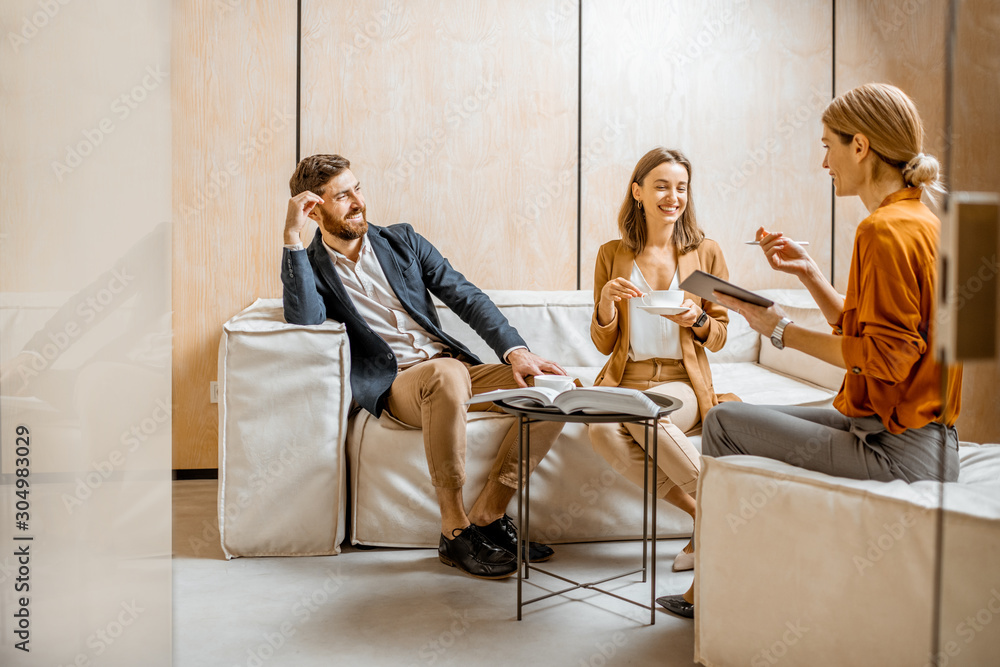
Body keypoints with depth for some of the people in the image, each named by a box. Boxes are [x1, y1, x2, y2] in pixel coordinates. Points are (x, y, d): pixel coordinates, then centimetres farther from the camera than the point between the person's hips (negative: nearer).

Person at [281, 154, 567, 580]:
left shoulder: (402, 240, 15)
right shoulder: (310, 268, 6)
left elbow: (466, 297, 8)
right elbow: (304, 320, -18)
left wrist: (515, 350, -6)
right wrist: (292, 238, -17)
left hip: (455, 367, 5)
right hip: (393, 385, -5)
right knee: (447, 373, -40)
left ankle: (487, 514, -10)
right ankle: (455, 531, -25)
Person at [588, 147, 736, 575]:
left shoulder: (706, 253, 6)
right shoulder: (612, 255, 8)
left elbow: (718, 338, 11)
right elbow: (604, 344, 8)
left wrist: (697, 320, -12)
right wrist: (607, 301, -12)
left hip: (682, 383, -1)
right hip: (624, 381, 2)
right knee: (602, 428, -33)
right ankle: (700, 511, -19)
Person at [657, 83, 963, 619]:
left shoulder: (885, 229, -19)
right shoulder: (921, 220, 13)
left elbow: (885, 356, -22)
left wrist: (784, 332, -15)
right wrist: (807, 271, 12)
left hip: (895, 450, -10)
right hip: (926, 439, 10)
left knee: (724, 425, -4)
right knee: (751, 419, 19)